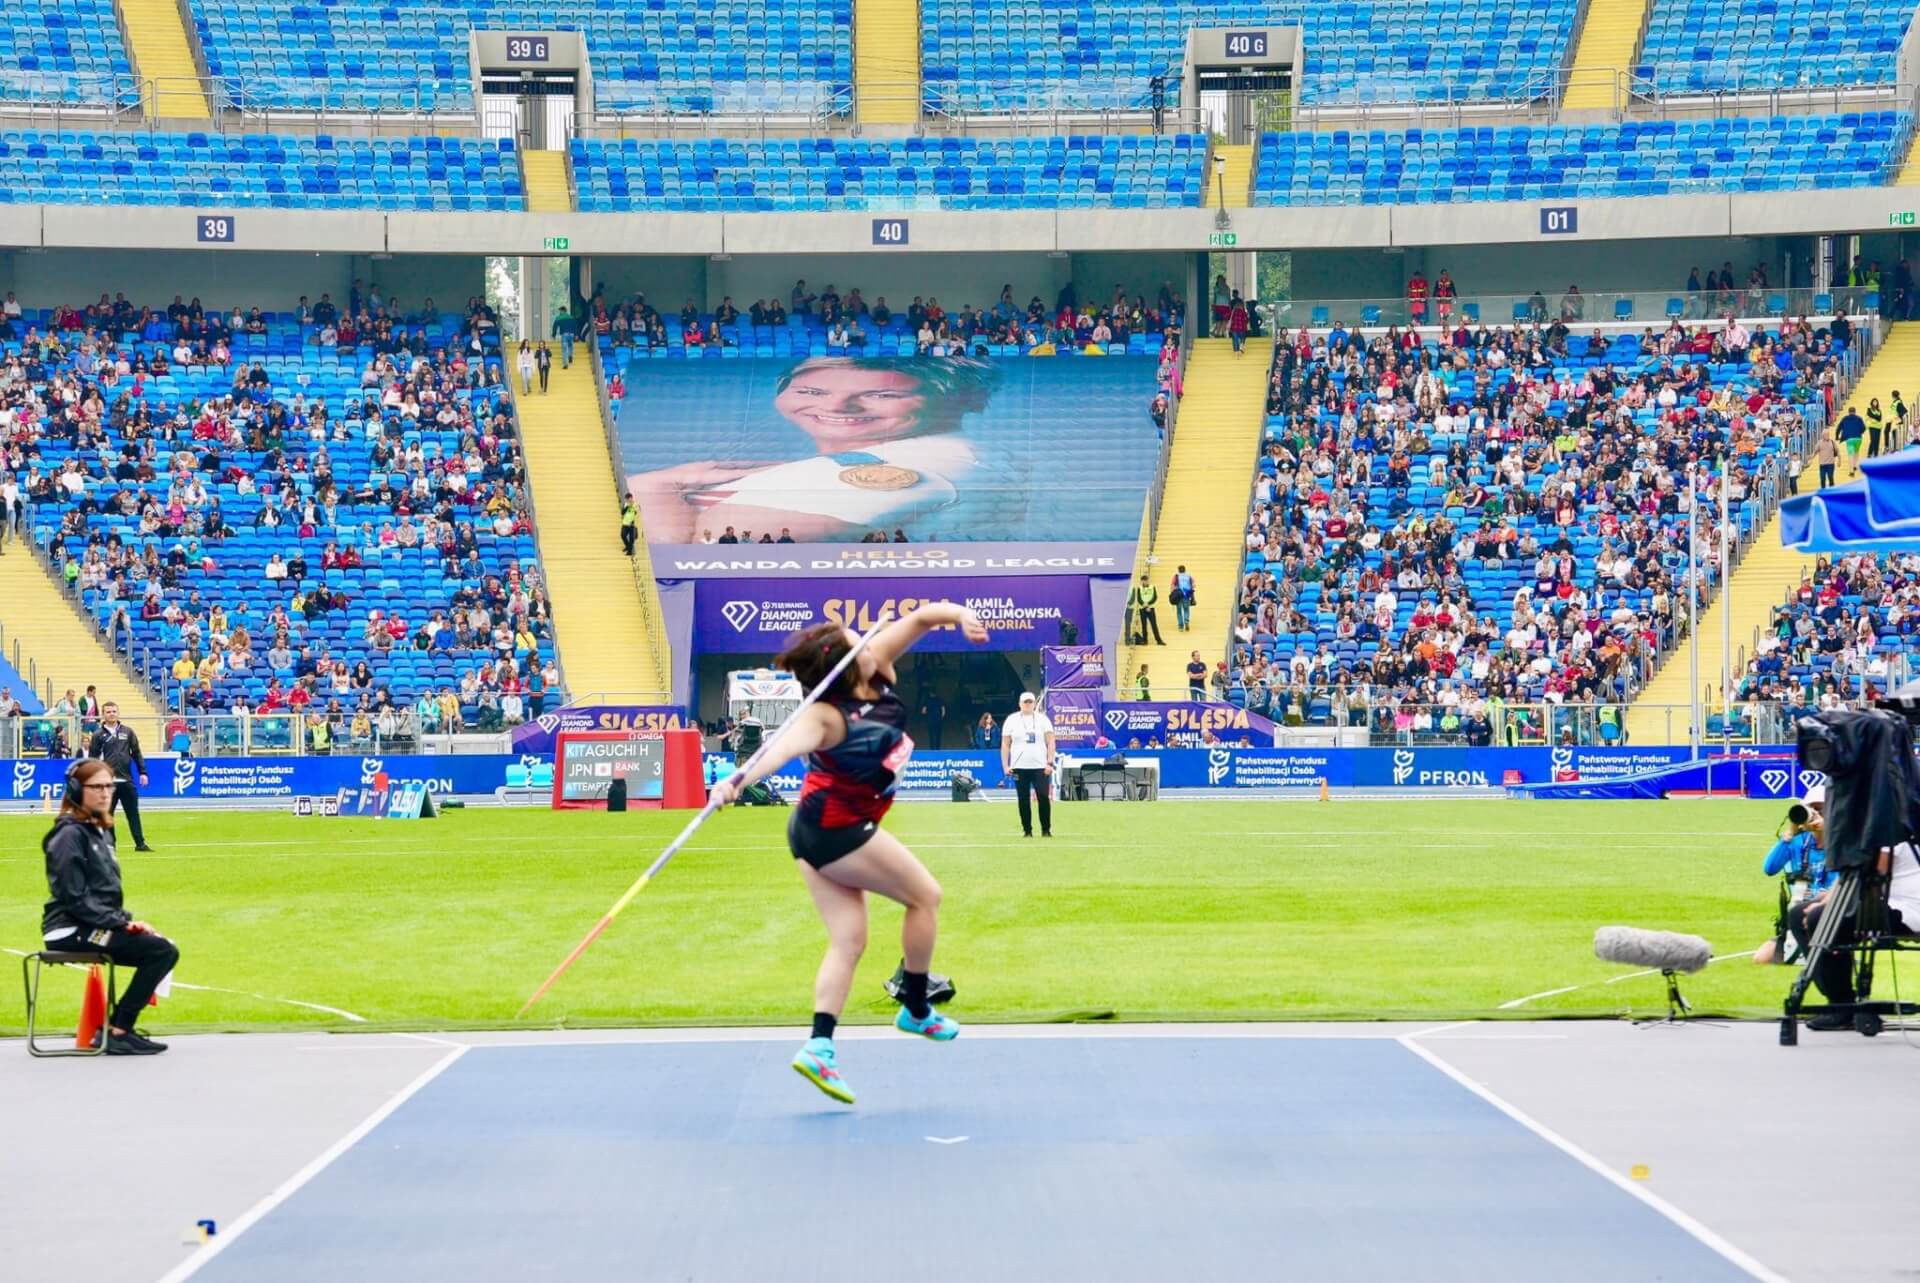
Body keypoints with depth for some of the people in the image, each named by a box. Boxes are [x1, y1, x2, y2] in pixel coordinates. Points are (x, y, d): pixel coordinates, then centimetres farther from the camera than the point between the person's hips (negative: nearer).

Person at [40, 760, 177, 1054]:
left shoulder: (102, 832, 16)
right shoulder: (70, 835, -12)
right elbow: (75, 899, -18)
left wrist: (126, 920, 4)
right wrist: (120, 922, -18)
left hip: (94, 927, 9)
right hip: (71, 932, -9)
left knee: (165, 950, 0)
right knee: (161, 951, -17)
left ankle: (118, 1027, 1)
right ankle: (117, 1032, -14)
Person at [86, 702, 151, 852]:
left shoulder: (127, 732, 10)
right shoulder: (98, 735, 2)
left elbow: (136, 753, 11)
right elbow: (92, 759, 1)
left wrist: (142, 772, 3)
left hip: (127, 781, 2)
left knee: (133, 813, 4)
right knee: (107, 814, 1)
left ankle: (140, 843, 7)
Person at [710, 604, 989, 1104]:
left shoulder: (877, 669, -8)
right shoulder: (826, 716, -31)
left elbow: (921, 618, -6)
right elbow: (781, 747, -49)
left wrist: (958, 614, -27)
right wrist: (738, 780, -66)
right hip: (837, 831, -8)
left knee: (848, 940, 4)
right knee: (925, 895, 7)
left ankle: (819, 1045, -4)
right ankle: (916, 1010, 21)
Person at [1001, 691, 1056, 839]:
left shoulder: (1042, 719, 6)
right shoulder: (1011, 720, 6)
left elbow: (1050, 742, 3)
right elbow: (1005, 745, 6)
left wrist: (1050, 762, -6)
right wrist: (1005, 766, -2)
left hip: (1040, 766, -1)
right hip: (1019, 767, 1)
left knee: (1044, 797, -7)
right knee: (1023, 800, 2)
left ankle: (1046, 830, 2)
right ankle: (1027, 830, 9)